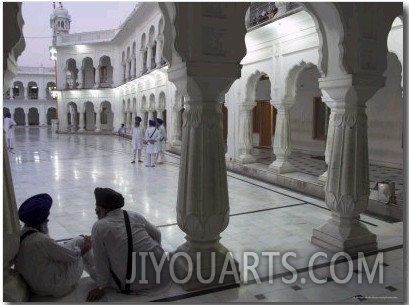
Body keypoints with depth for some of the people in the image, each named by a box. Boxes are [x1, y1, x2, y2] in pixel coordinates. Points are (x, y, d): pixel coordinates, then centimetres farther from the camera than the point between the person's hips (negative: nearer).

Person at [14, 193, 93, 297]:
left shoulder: (21, 233, -8)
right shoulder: (42, 241, -35)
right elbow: (73, 255, -20)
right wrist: (82, 249, 0)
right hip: (55, 287, -8)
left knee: (80, 240, 16)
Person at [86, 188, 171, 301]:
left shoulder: (99, 227, -11)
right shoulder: (135, 216, 3)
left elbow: (101, 262, -7)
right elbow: (156, 234, 14)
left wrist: (101, 288, 6)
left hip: (135, 284, -6)